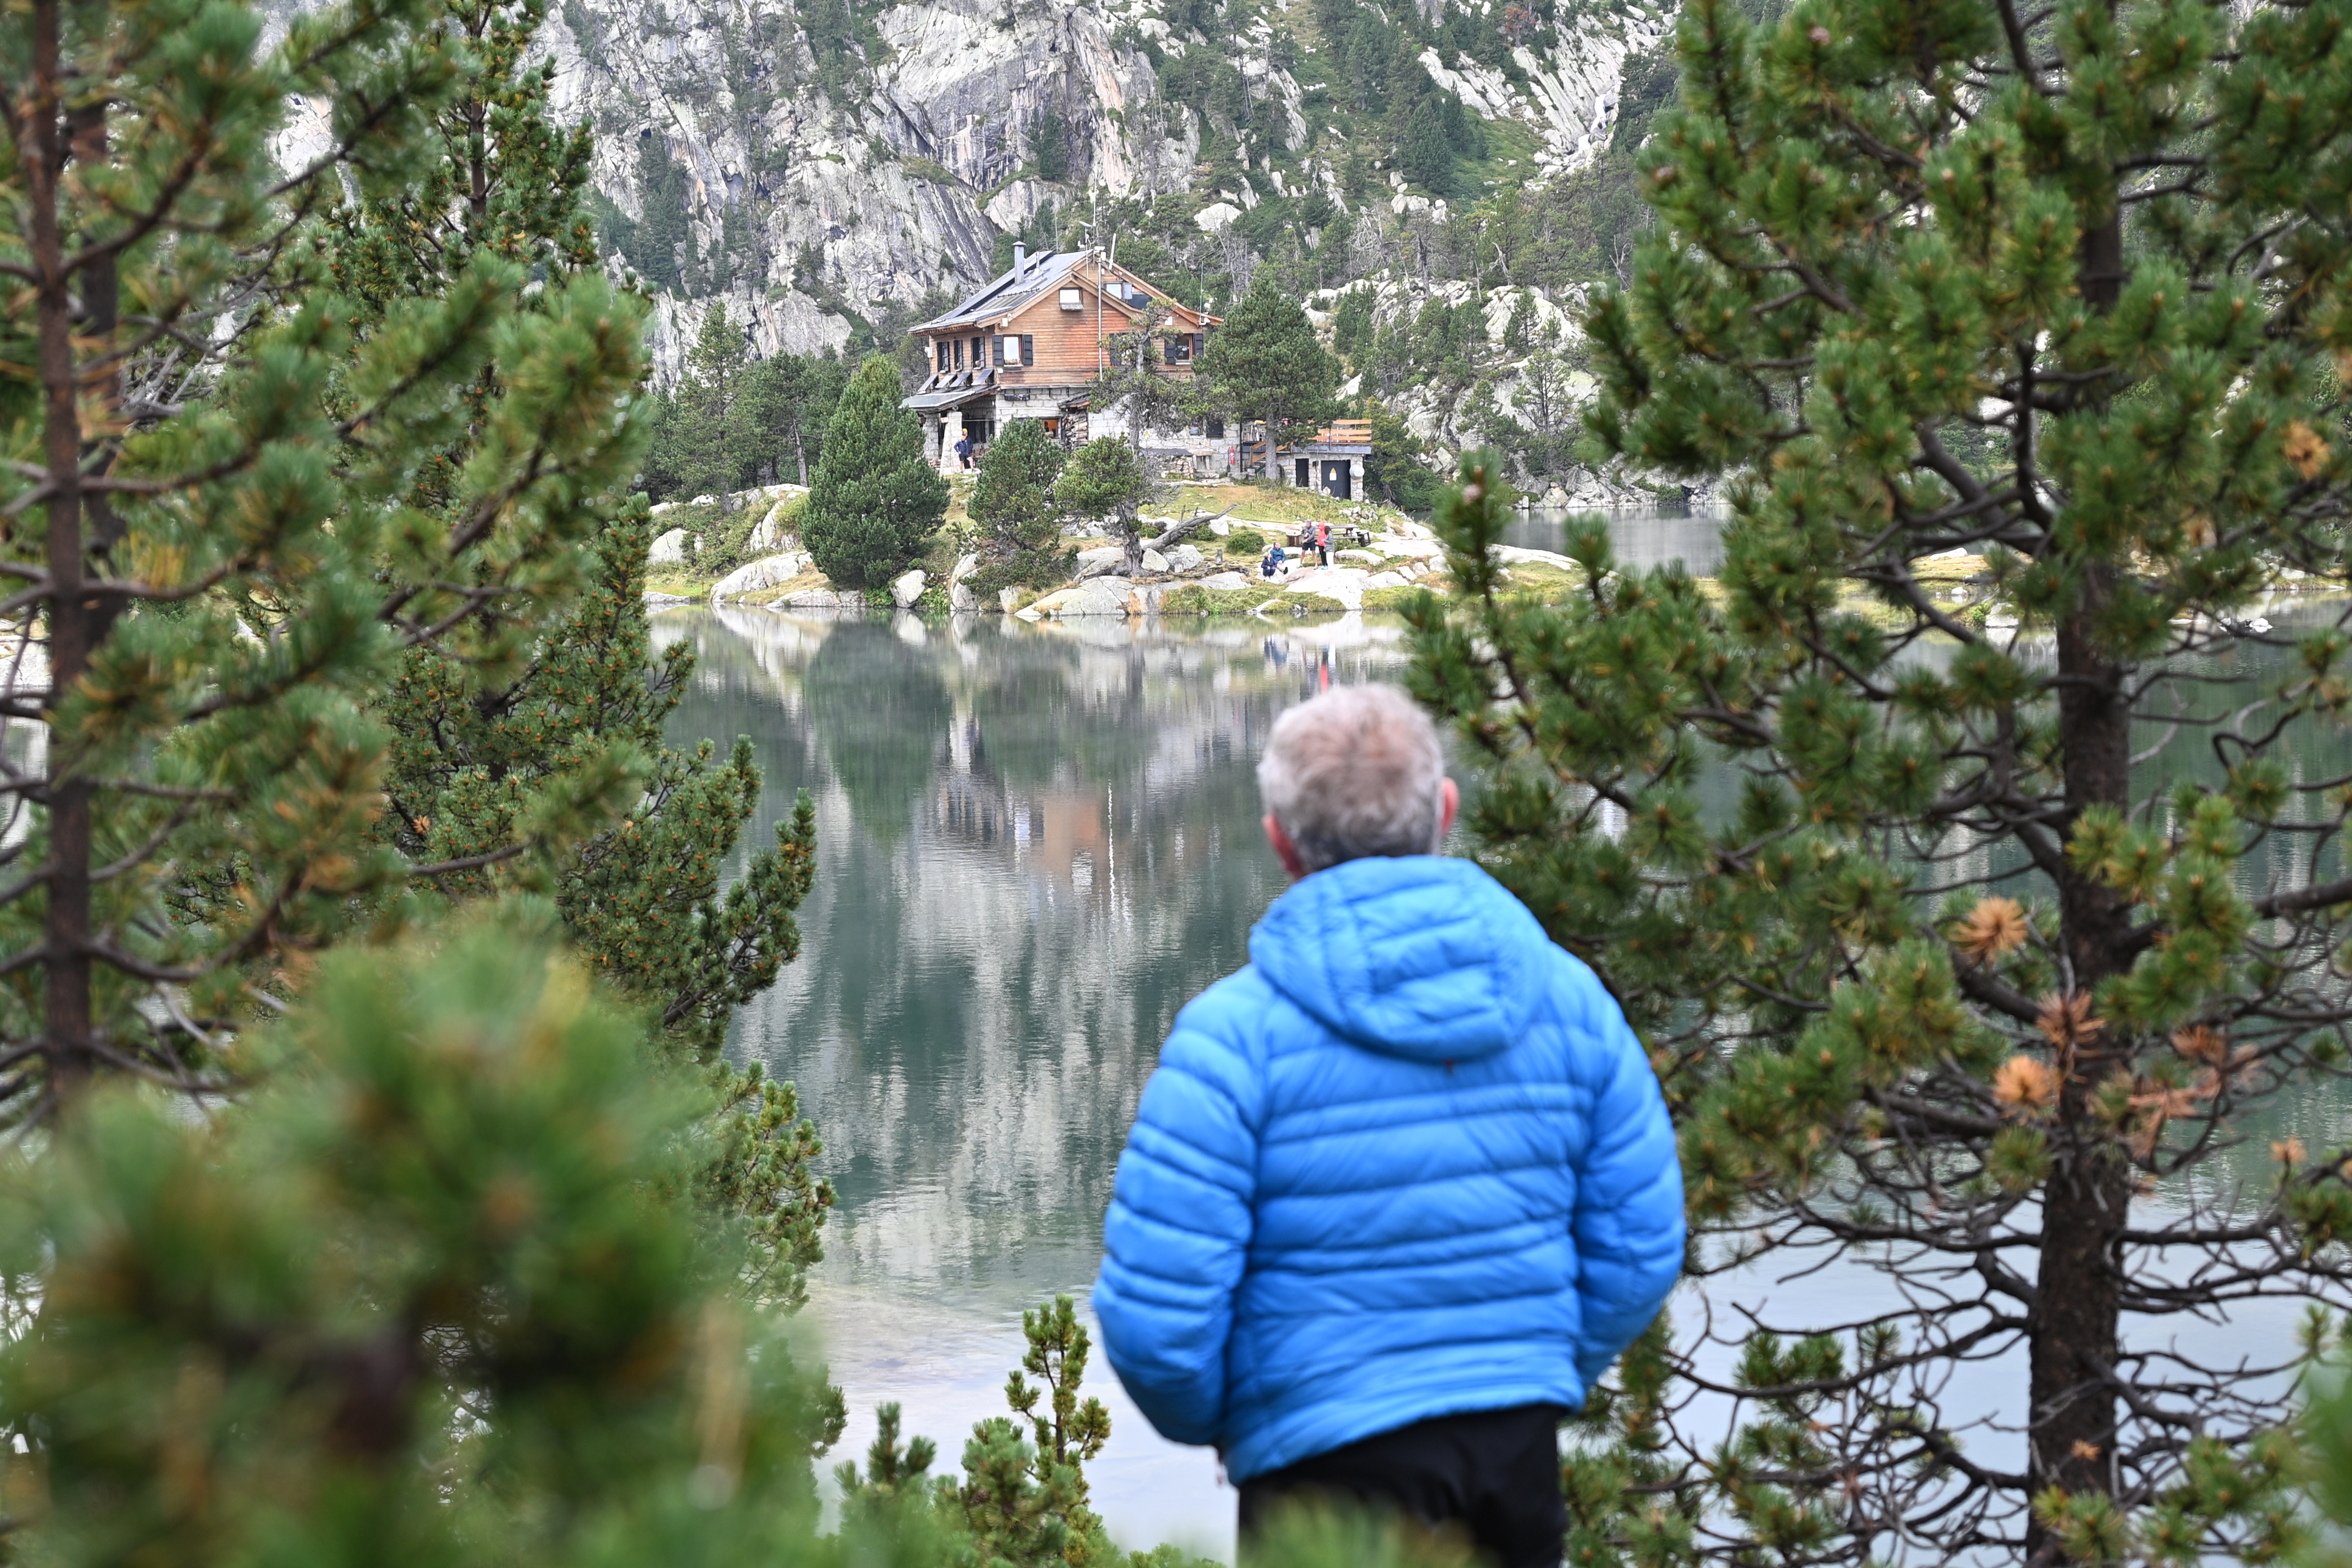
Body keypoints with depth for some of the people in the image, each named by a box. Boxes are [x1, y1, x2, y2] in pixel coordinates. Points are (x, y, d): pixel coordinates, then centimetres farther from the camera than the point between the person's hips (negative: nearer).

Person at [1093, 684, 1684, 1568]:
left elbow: (1153, 1311, -14)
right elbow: (1640, 1250, 5)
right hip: (1523, 1459, 5)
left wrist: (1209, 1422, 6)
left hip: (1331, 1463, -4)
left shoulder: (1234, 1035, -12)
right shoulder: (1566, 997, 1)